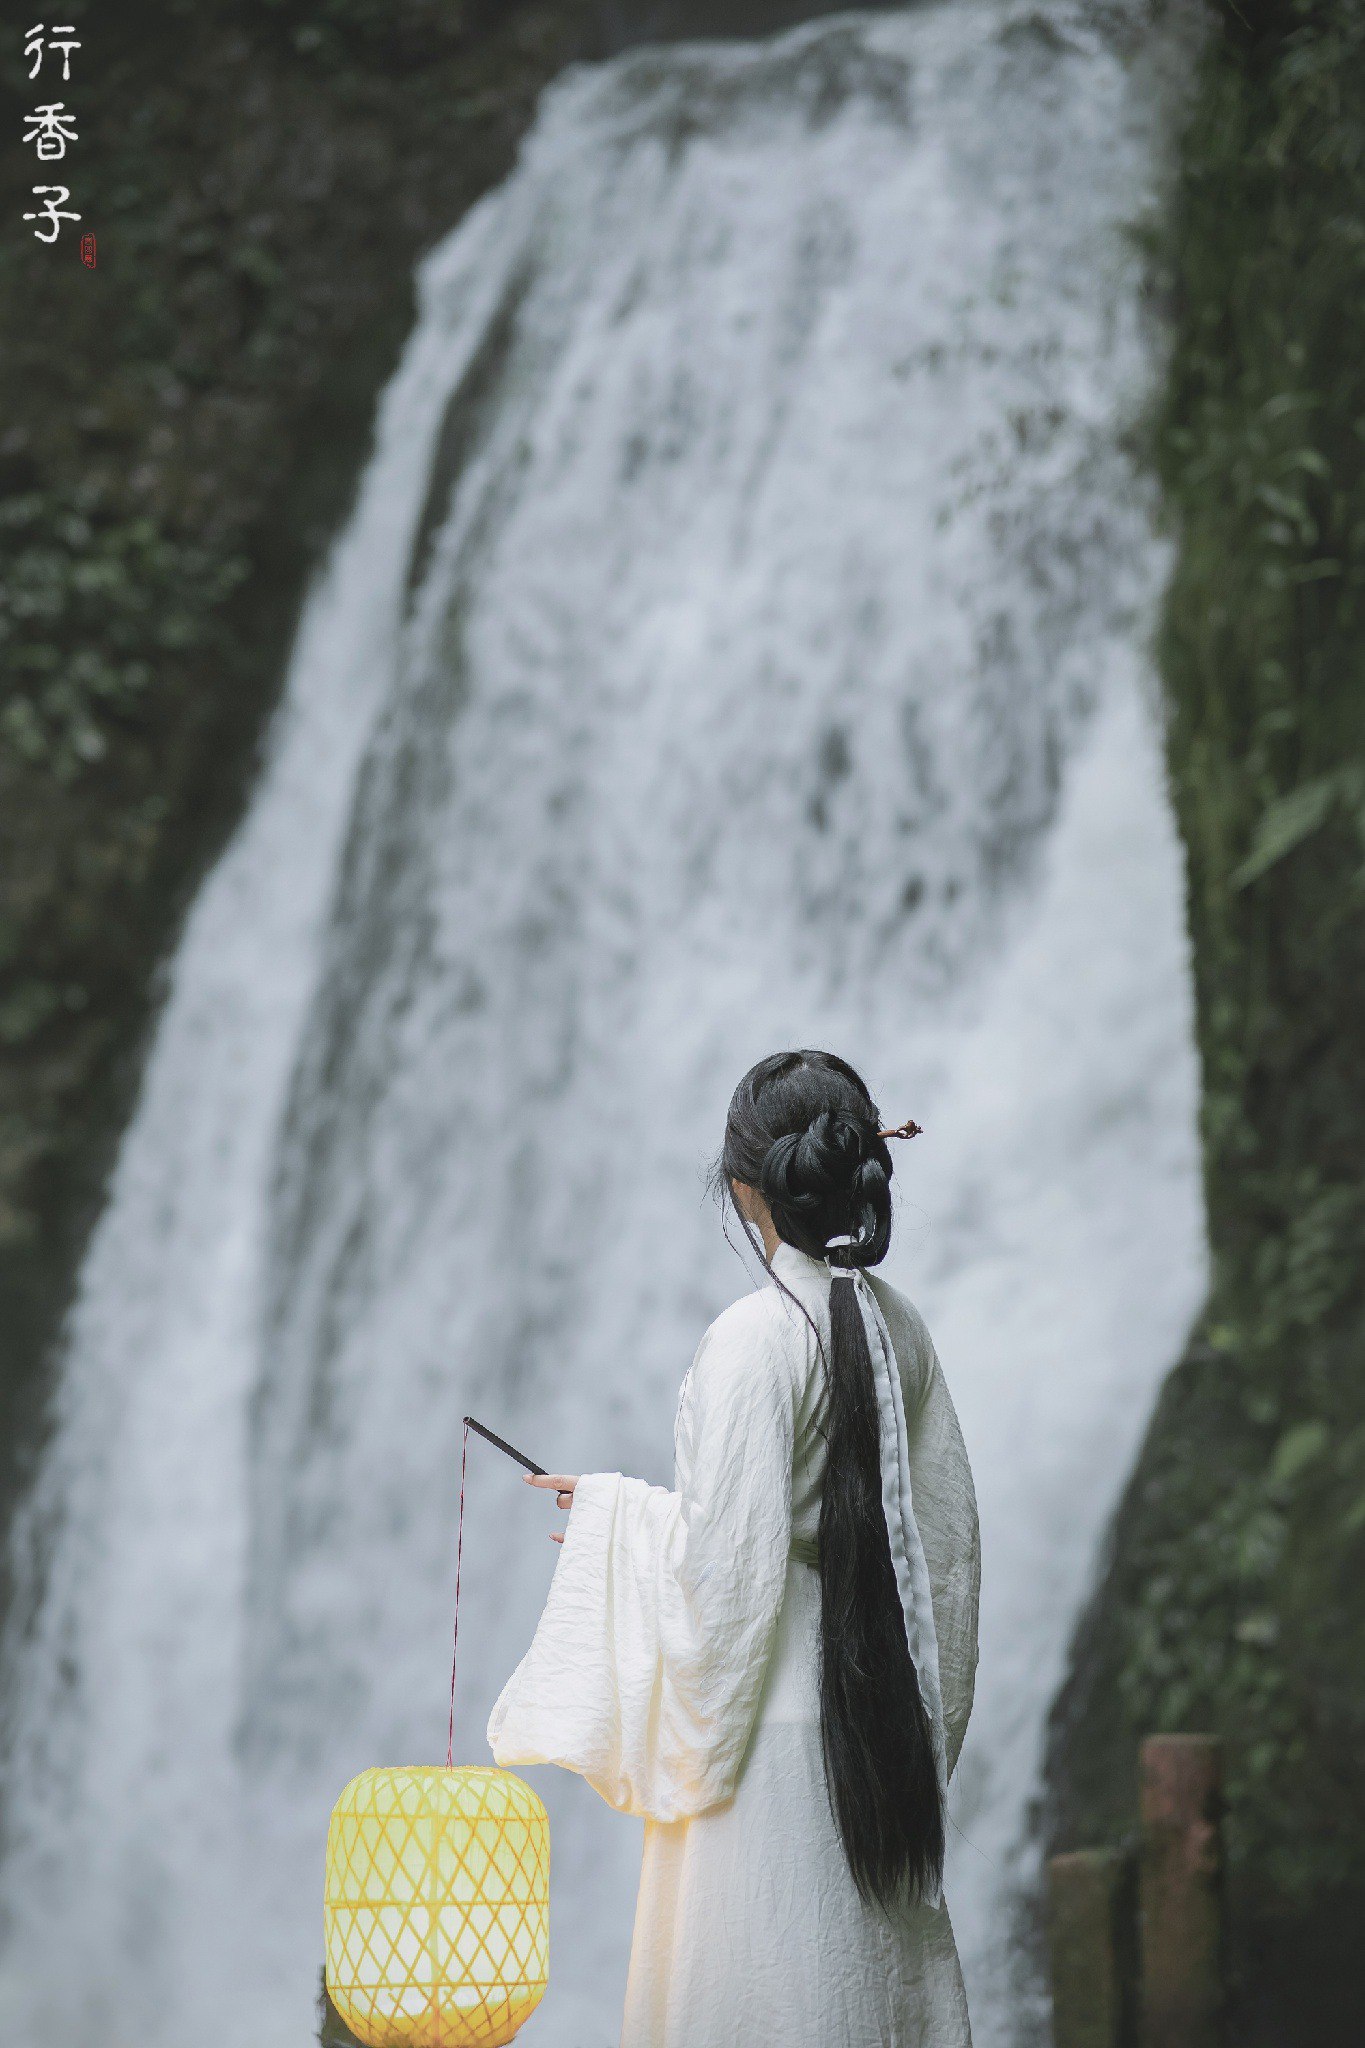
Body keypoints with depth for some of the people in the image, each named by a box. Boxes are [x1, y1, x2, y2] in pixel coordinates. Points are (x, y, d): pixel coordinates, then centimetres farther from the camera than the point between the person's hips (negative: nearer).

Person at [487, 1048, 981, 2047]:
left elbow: (728, 1560, -17)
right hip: (880, 1724, 8)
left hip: (777, 1728, -8)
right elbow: (944, 1529, 10)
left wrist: (620, 1510, -1)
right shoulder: (897, 1328, 6)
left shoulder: (756, 1336, -16)